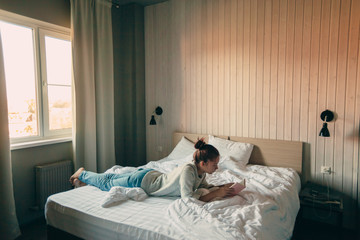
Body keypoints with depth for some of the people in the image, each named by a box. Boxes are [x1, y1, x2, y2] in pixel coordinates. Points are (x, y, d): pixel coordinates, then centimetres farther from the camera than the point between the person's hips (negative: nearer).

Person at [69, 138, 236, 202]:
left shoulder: (201, 171, -12)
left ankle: (83, 177, 51)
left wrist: (221, 187, -10)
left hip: (151, 174, 7)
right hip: (142, 180, -7)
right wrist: (216, 193, -34)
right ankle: (82, 174, 44)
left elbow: (203, 186, 6)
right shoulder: (187, 170, -37)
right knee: (106, 184, 19)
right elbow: (189, 199, -39)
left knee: (115, 178, 29)